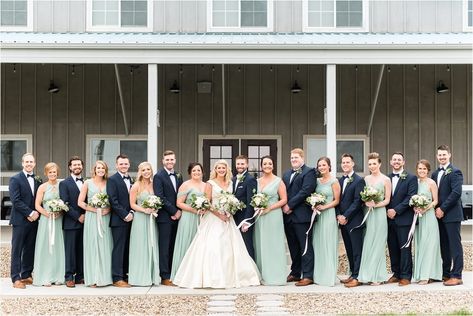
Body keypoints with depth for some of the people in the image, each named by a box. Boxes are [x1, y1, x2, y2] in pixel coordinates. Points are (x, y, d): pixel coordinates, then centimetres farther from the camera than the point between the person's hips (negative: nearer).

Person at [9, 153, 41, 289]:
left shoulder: (38, 180, 12)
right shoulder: (15, 179, -4)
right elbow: (16, 200, -12)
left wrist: (36, 213, -5)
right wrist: (30, 213, -15)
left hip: (33, 220, 5)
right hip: (20, 220, -5)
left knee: (30, 250, 8)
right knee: (17, 250, -1)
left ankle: (26, 275, 17)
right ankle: (16, 279, 1)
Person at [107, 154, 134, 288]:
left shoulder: (132, 180, 16)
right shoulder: (112, 180, -4)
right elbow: (113, 201, -12)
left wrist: (132, 213, -1)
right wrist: (125, 215, -13)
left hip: (130, 219, 6)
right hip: (118, 220, -6)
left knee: (127, 249, 8)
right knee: (118, 249, -5)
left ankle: (125, 275, 13)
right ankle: (117, 278, -3)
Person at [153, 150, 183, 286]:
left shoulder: (178, 176, 15)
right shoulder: (158, 176, -5)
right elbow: (160, 197, -13)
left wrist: (179, 212, 0)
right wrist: (174, 211, -12)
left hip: (176, 216, 6)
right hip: (165, 217, -6)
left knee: (173, 247, 8)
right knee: (165, 247, -3)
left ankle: (173, 274, 13)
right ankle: (165, 277, 0)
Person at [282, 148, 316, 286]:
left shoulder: (309, 172, -4)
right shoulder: (286, 174, 21)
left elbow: (305, 191, -14)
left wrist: (290, 205, -14)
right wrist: (284, 207, -1)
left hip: (302, 216, -7)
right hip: (288, 216, 7)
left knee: (305, 246, -4)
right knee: (293, 247, 13)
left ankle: (308, 275, -2)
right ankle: (295, 273, 21)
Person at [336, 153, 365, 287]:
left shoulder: (359, 180, -6)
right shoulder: (339, 180, 15)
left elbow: (357, 201, -12)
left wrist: (346, 216, -14)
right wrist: (338, 215, -2)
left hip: (354, 220, -7)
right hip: (343, 221, 7)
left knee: (357, 250, -4)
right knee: (349, 249, 11)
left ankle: (357, 277, -3)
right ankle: (352, 274, 18)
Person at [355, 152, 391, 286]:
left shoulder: (385, 180, -1)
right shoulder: (366, 179, 11)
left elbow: (387, 200, -2)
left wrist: (375, 205, -16)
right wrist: (366, 203, -8)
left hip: (379, 213, -4)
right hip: (367, 213, 4)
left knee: (377, 245, -1)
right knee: (366, 244, 2)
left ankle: (377, 277, 6)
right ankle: (364, 276, 4)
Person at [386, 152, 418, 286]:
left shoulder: (411, 178, -1)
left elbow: (411, 197, -9)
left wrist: (396, 210, -14)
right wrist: (387, 211, -5)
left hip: (404, 218, -5)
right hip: (390, 219, 5)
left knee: (405, 248, -3)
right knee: (392, 248, 8)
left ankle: (406, 276, 1)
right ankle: (396, 273, 17)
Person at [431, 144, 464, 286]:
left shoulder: (455, 172, -8)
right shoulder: (435, 174, 14)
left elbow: (456, 193, -16)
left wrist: (442, 208, -15)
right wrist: (436, 209, 0)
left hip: (451, 214, -7)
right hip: (439, 215, 7)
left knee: (455, 245, -4)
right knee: (444, 245, 11)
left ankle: (456, 276, -1)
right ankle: (446, 273, 18)